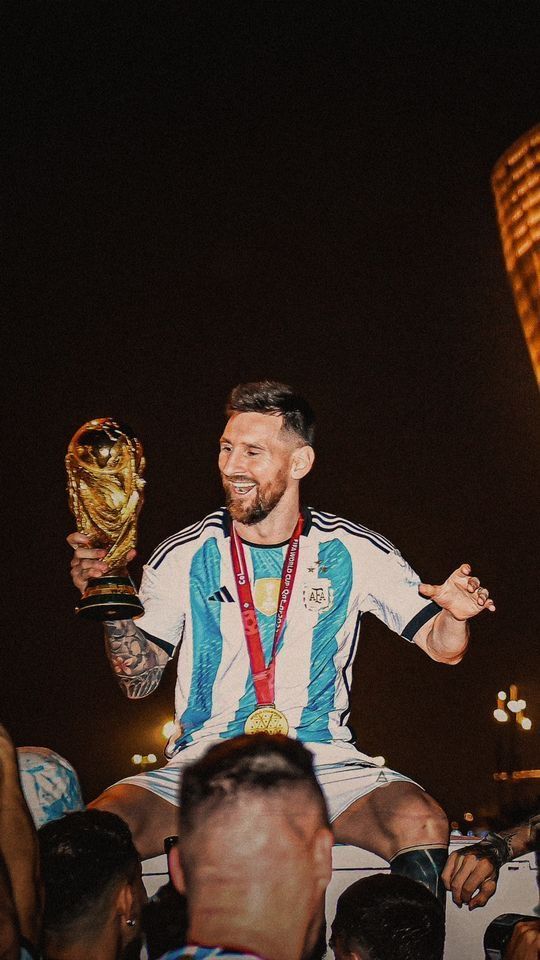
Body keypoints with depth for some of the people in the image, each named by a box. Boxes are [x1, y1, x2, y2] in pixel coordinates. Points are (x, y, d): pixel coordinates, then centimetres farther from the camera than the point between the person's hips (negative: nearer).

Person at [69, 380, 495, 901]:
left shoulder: (353, 552, 4)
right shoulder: (184, 555, 5)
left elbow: (442, 646, 7)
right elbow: (139, 681, 8)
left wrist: (455, 614, -16)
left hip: (321, 761, 0)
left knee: (421, 823, -30)